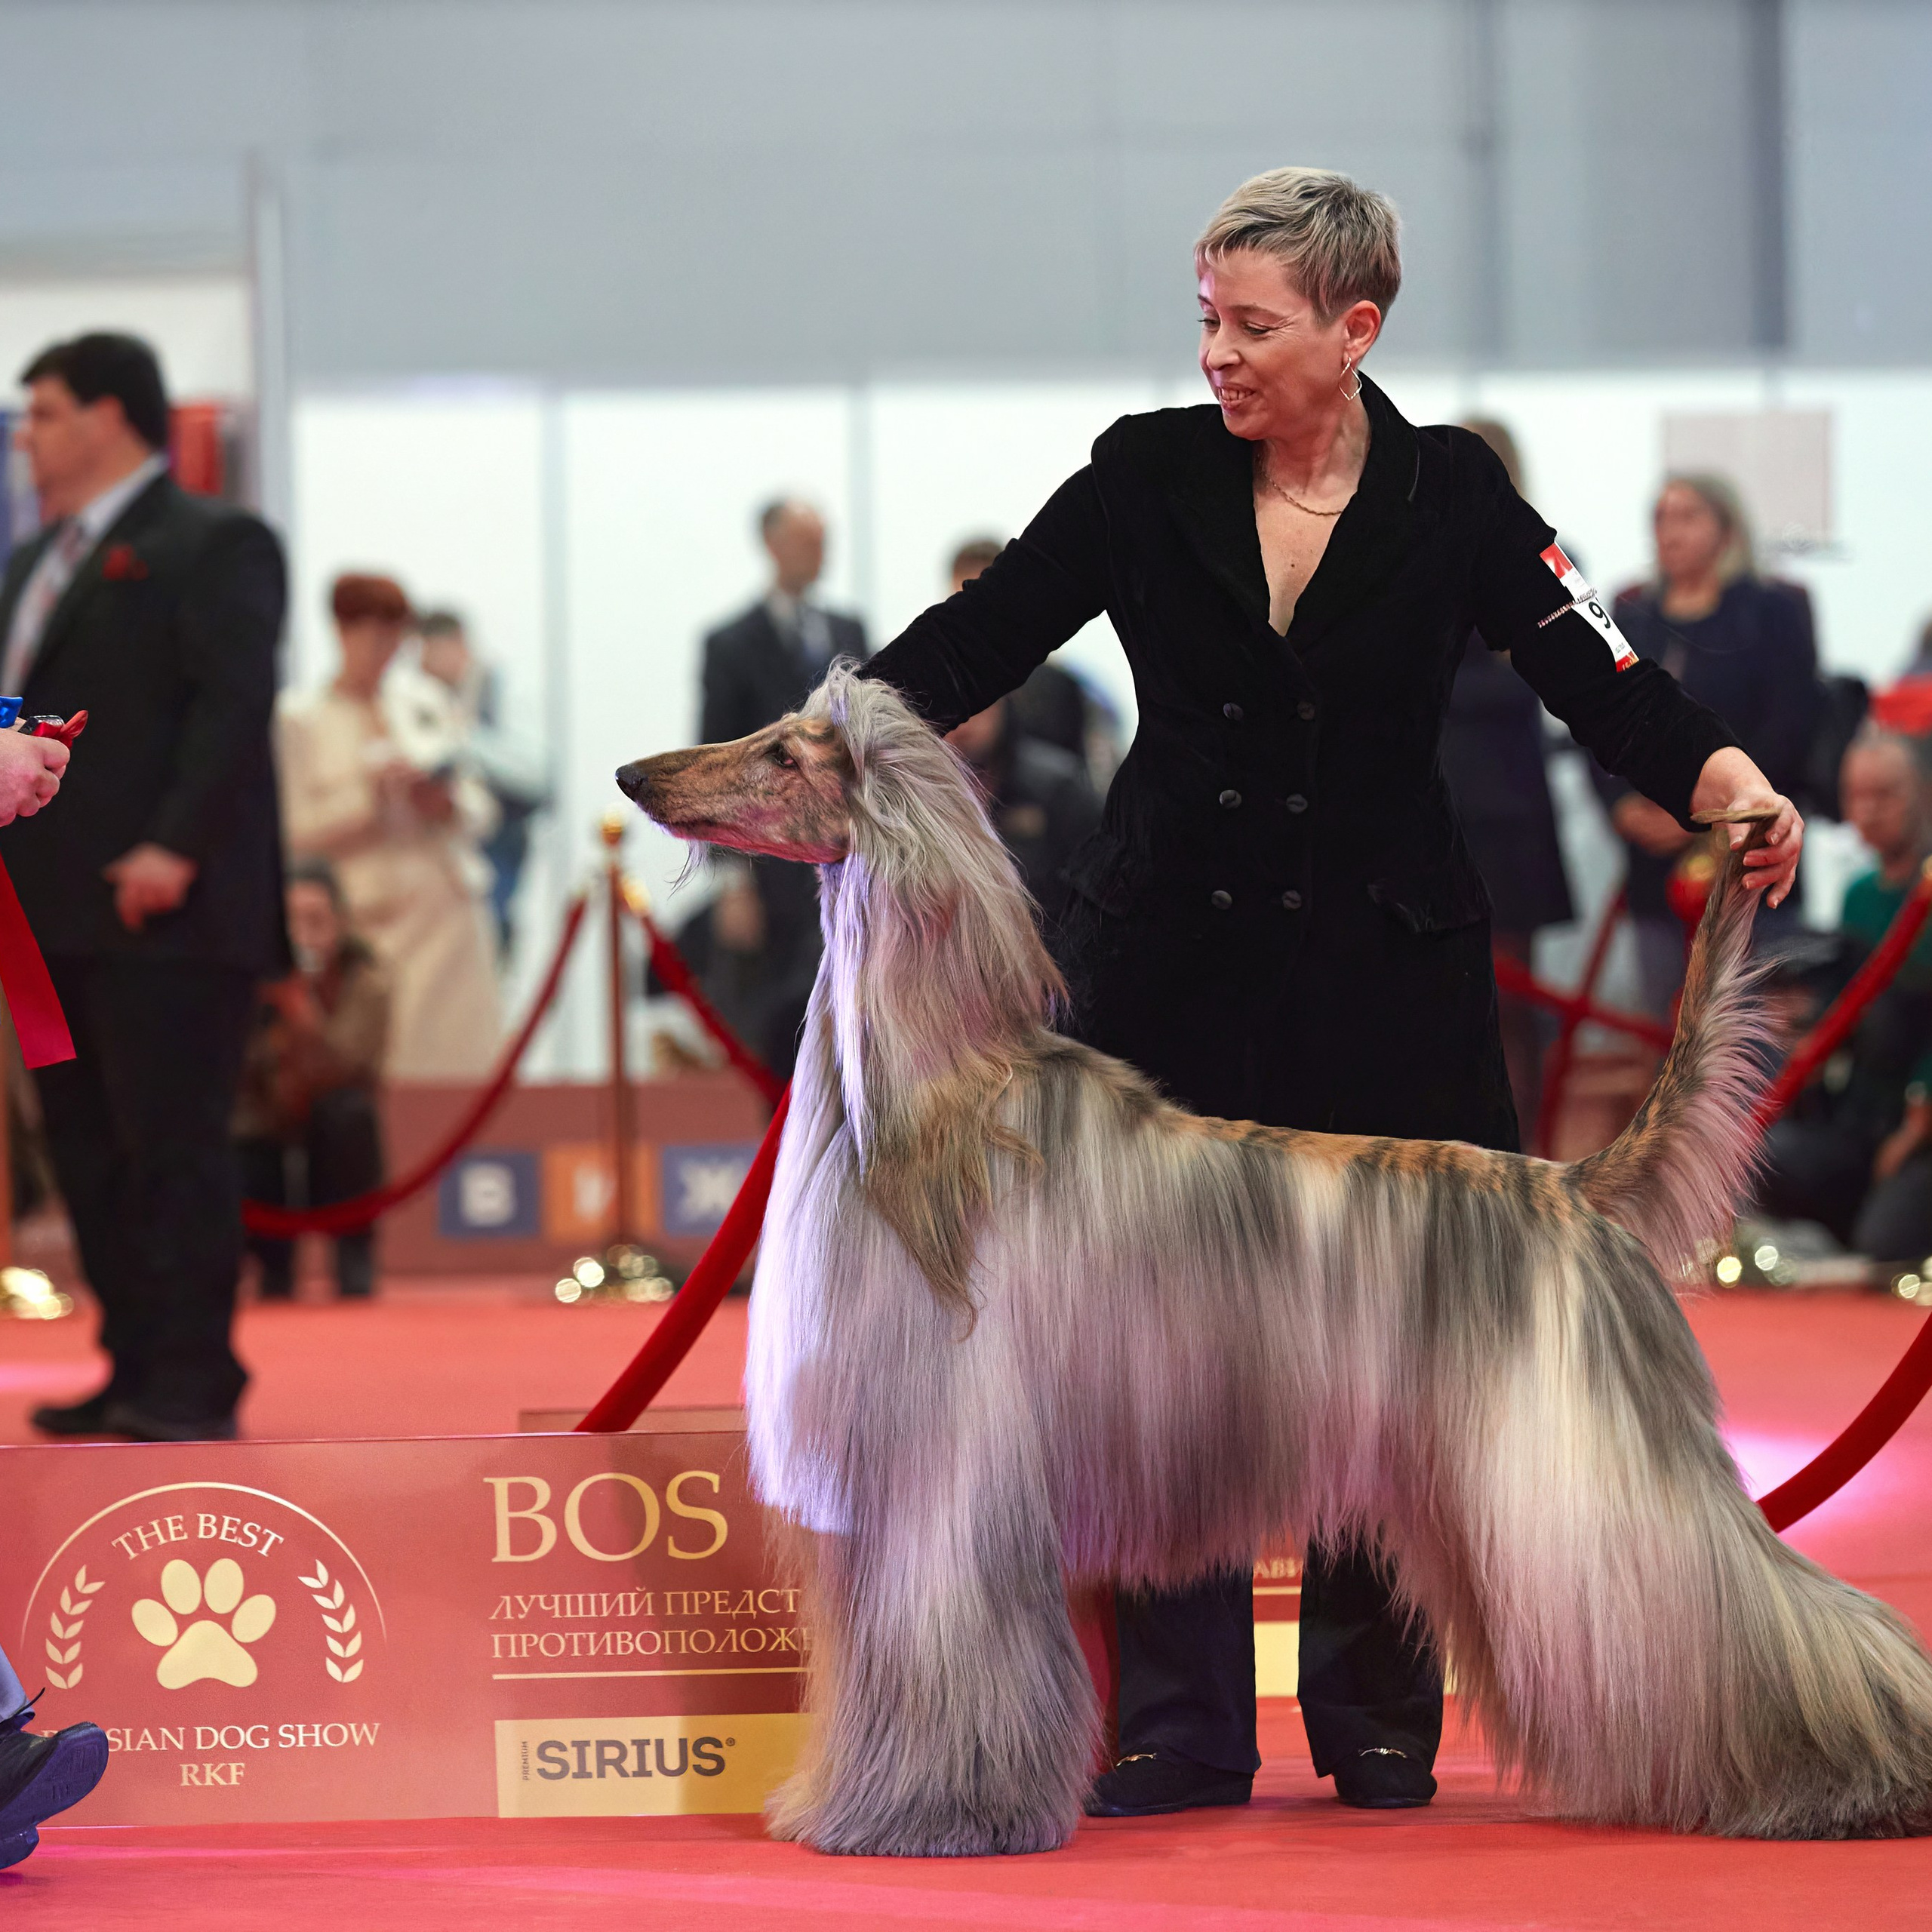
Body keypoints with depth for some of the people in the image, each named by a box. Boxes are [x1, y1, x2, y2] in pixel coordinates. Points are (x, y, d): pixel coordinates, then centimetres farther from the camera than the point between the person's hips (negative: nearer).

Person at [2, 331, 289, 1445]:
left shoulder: (214, 546, -4)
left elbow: (235, 703, -14)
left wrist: (175, 847, -22)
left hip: (170, 909, -8)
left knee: (175, 1145, -7)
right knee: (89, 1151, 7)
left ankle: (194, 1382, -3)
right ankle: (136, 1371, 12)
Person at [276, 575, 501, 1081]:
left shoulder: (425, 699, 15)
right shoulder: (300, 721, 4)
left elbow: (482, 811, 18)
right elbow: (296, 835, -3)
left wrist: (451, 806, -4)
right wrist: (371, 796, -12)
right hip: (367, 919, -4)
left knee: (458, 1059, -7)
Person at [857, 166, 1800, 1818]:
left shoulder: (1450, 497, -2)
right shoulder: (1147, 477, 0)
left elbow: (1598, 679, -8)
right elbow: (967, 646, 0)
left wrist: (1734, 784, -26)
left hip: (1386, 979, -1)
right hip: (1172, 969, 1)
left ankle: (1379, 1720, 15)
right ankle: (1180, 1727, 7)